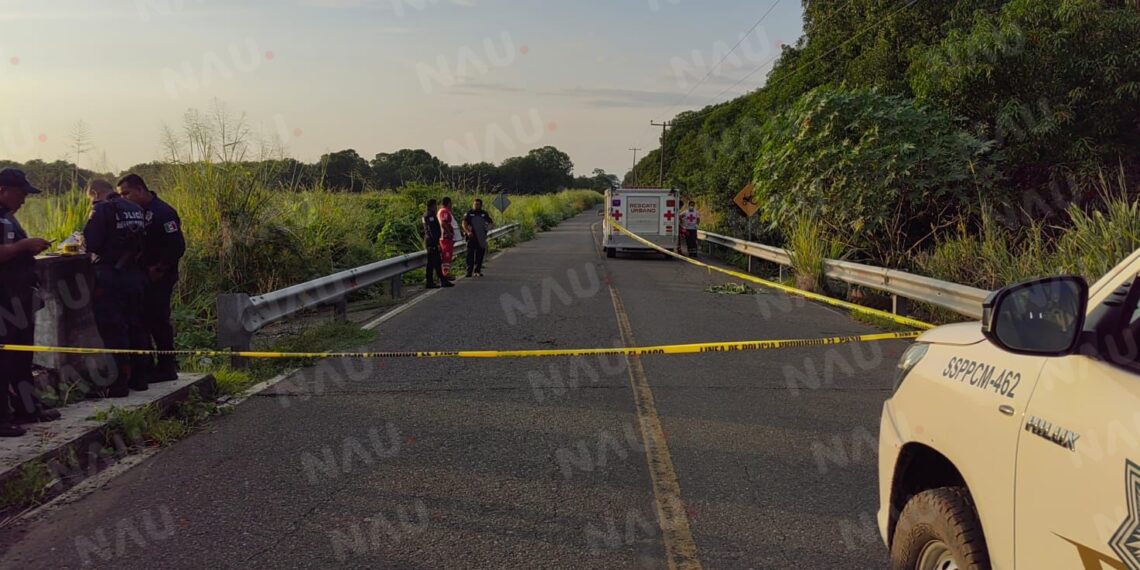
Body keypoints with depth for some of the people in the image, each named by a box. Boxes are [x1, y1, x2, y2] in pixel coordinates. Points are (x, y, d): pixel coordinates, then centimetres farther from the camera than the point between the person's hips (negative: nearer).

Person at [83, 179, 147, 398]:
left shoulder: (102, 210, -11)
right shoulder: (136, 209, 10)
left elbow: (91, 243, -17)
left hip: (109, 276, -7)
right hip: (133, 275, 7)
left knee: (113, 330, -3)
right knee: (135, 326, 13)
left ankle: (118, 383, -1)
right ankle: (138, 377, 20)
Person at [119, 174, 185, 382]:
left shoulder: (162, 212, -15)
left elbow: (177, 246, -21)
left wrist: (158, 270, -17)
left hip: (158, 279, -8)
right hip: (142, 277, 9)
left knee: (158, 321, -4)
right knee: (143, 320, 11)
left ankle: (167, 368, 7)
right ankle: (145, 367, 20)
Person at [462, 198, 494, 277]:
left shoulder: (484, 214, 12)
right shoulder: (469, 213, 3)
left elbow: (490, 223, 15)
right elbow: (464, 224, -2)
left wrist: (491, 225, -9)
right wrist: (467, 232, -18)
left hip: (481, 238, 3)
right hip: (471, 236, -3)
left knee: (480, 254, 5)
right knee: (470, 254, -5)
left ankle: (477, 271, 14)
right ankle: (469, 271, -4)